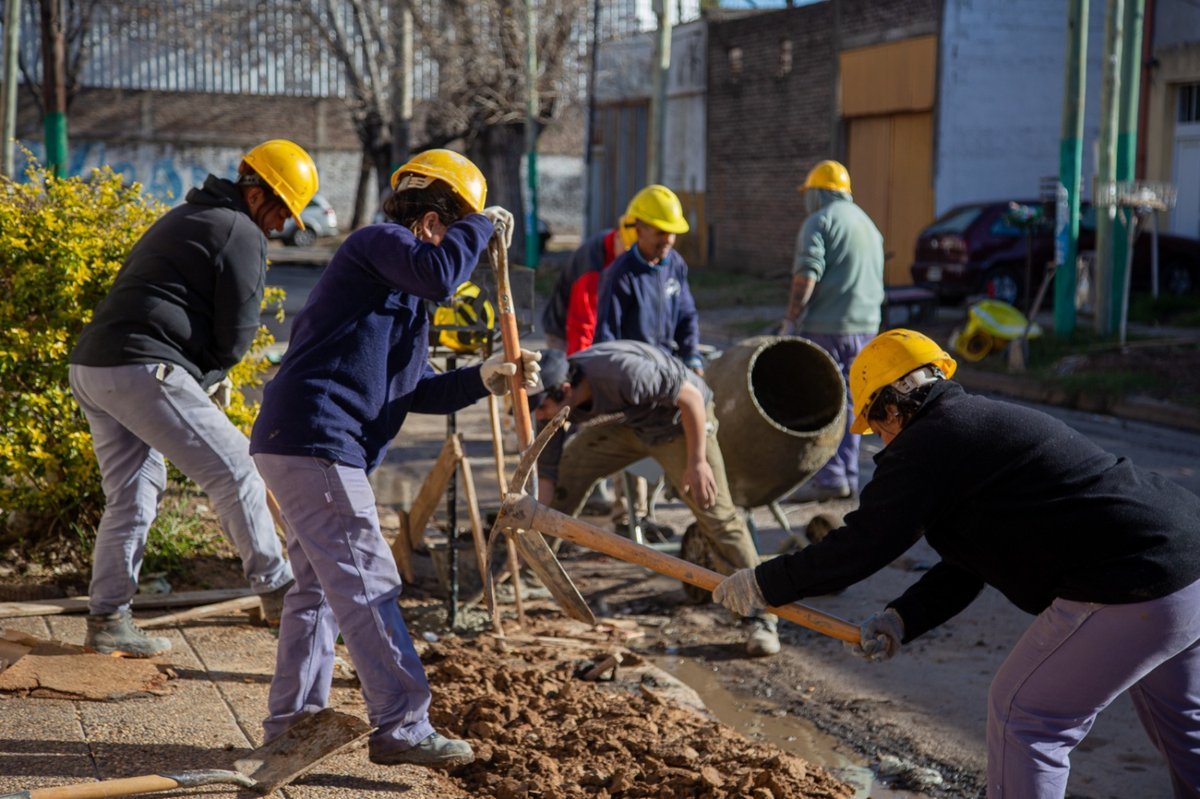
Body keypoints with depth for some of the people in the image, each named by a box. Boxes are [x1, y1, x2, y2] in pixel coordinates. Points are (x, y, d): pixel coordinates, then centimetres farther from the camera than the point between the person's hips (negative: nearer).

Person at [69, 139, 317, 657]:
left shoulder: (184, 218, 27)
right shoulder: (241, 234, -4)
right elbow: (235, 336, -7)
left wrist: (200, 375, 16)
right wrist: (206, 374, 12)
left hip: (90, 368, 10)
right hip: (142, 370, -10)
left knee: (132, 495, 14)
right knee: (234, 470, -1)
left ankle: (107, 619, 15)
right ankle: (276, 590, 6)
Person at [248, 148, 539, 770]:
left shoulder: (405, 296, 24)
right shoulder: (379, 242, -5)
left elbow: (416, 392, 20)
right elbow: (440, 276, -26)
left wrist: (481, 380, 6)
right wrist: (481, 225, -10)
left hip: (297, 446, 11)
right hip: (314, 443, -11)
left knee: (320, 584, 16)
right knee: (367, 584, -8)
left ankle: (291, 720, 23)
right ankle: (401, 726, -4)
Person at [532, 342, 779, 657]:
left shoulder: (620, 372, -40)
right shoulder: (555, 400, -18)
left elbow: (690, 396, -29)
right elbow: (546, 472, -9)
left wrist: (697, 462, -25)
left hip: (681, 421, -6)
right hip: (628, 423, 6)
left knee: (716, 513, -15)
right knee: (567, 468, 0)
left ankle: (760, 618, -12)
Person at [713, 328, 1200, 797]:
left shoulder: (926, 444, -8)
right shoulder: (987, 422, 22)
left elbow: (858, 550, -7)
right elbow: (966, 570, 21)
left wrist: (763, 586, 4)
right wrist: (900, 621, 12)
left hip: (1134, 591, -10)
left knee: (1020, 715, 6)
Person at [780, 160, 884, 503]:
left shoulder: (820, 221, -7)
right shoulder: (868, 224, 20)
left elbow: (806, 277, -17)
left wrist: (791, 320, -12)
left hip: (827, 327, -8)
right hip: (865, 326, 8)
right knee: (849, 402, 12)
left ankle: (829, 477, -7)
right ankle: (848, 475, 14)